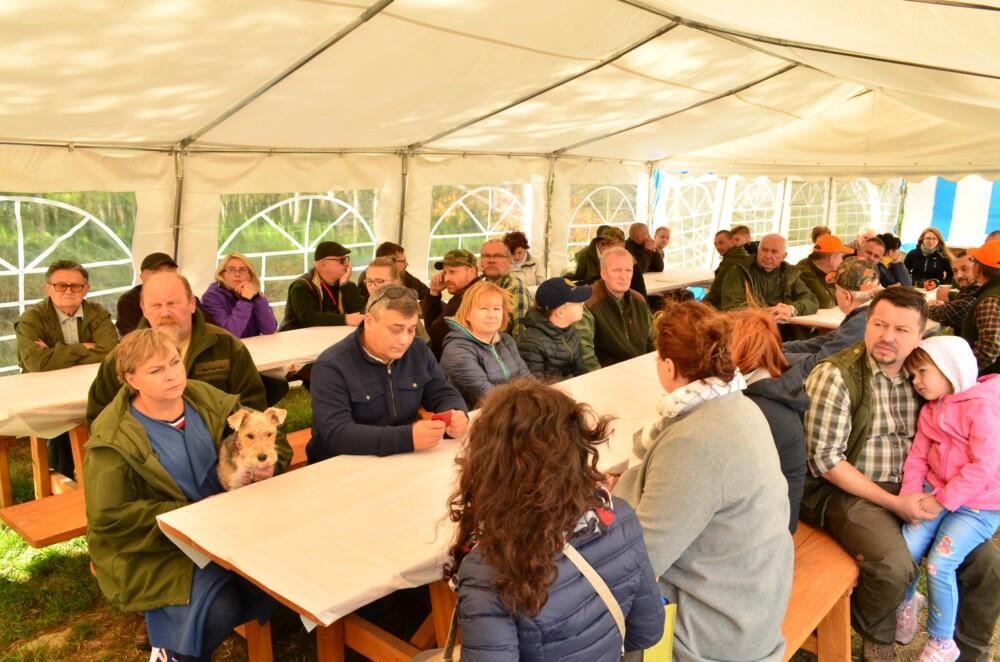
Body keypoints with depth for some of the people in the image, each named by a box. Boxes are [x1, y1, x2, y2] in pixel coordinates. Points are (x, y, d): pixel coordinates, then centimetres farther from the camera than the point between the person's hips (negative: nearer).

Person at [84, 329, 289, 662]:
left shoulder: (209, 400, 1)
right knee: (218, 610, -25)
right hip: (154, 549, -5)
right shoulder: (113, 439, -12)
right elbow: (108, 516, -15)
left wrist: (270, 465, -14)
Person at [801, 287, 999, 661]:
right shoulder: (835, 375, -14)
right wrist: (893, 502, -17)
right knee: (894, 566, -29)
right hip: (848, 491, -6)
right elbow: (824, 458, -16)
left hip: (911, 492, 6)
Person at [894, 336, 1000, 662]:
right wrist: (911, 495, -8)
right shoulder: (930, 411, 10)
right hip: (937, 493, 6)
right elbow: (917, 456, 7)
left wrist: (942, 501, -20)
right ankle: (906, 601, 21)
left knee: (939, 564, -16)